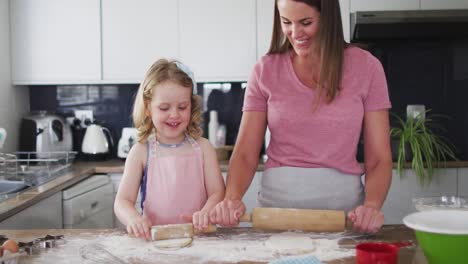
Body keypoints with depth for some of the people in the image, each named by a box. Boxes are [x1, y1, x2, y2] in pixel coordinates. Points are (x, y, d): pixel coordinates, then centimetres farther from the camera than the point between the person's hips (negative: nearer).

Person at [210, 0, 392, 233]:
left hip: (342, 204, 0)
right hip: (276, 202, 1)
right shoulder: (265, 71, 3)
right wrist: (232, 198, -19)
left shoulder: (365, 67, 0)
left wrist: (372, 205, -19)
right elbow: (245, 154, 1)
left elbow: (379, 159, 0)